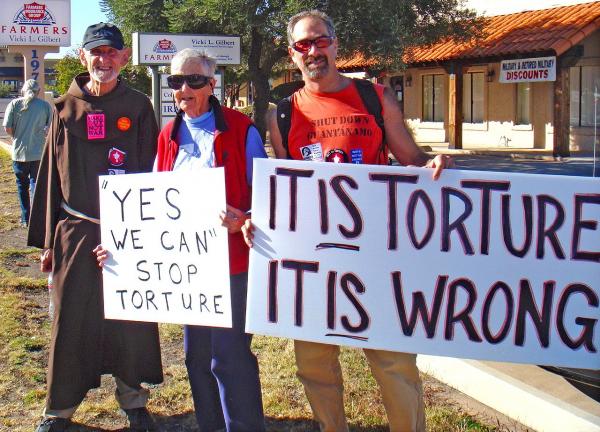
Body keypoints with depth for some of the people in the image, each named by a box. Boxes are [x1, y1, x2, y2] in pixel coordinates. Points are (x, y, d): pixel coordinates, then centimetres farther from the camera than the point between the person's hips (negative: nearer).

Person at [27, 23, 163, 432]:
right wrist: (48, 239, 5)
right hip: (76, 232, 1)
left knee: (132, 318, 6)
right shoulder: (66, 109, 6)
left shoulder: (138, 107, 3)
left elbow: (152, 172, 3)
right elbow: (51, 174, 7)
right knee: (71, 322, 7)